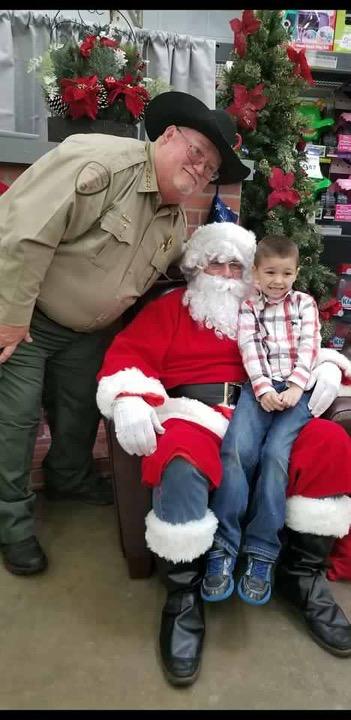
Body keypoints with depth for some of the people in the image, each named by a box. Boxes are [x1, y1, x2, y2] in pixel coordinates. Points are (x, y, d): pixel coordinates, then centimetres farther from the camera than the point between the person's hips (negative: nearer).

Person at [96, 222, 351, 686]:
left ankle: (303, 573, -3)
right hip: (192, 412, -3)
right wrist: (130, 400, -17)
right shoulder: (169, 308, 15)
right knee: (181, 468, -37)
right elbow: (128, 354, 3)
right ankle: (184, 595, -13)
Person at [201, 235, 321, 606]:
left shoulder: (305, 303, 18)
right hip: (258, 388, 0)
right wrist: (263, 389, -14)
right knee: (236, 450, -24)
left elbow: (309, 345, 5)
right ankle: (222, 548, -17)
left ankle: (261, 554, -14)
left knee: (275, 454, -24)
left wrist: (296, 385, -10)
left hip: (296, 389, 0)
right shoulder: (248, 307, 15)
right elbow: (249, 348, 1)